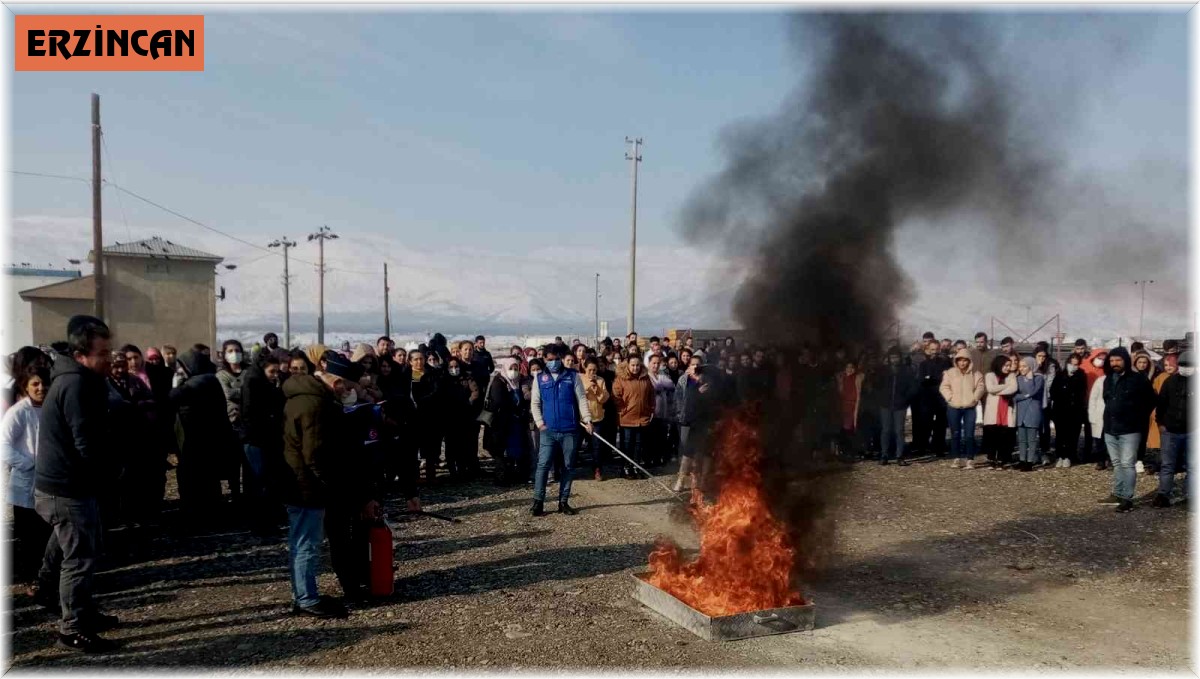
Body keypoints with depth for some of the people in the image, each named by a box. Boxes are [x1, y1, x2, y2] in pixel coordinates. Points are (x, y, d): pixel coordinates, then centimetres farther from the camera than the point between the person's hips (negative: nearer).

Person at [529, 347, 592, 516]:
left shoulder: (573, 376, 5)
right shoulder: (540, 378, 8)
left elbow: (581, 400, 2)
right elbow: (535, 403, 8)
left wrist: (587, 419, -10)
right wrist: (540, 423, -4)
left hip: (570, 430, 0)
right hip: (548, 430, 0)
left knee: (568, 466, 6)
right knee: (543, 465, -6)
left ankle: (563, 502, 15)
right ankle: (538, 502, 0)